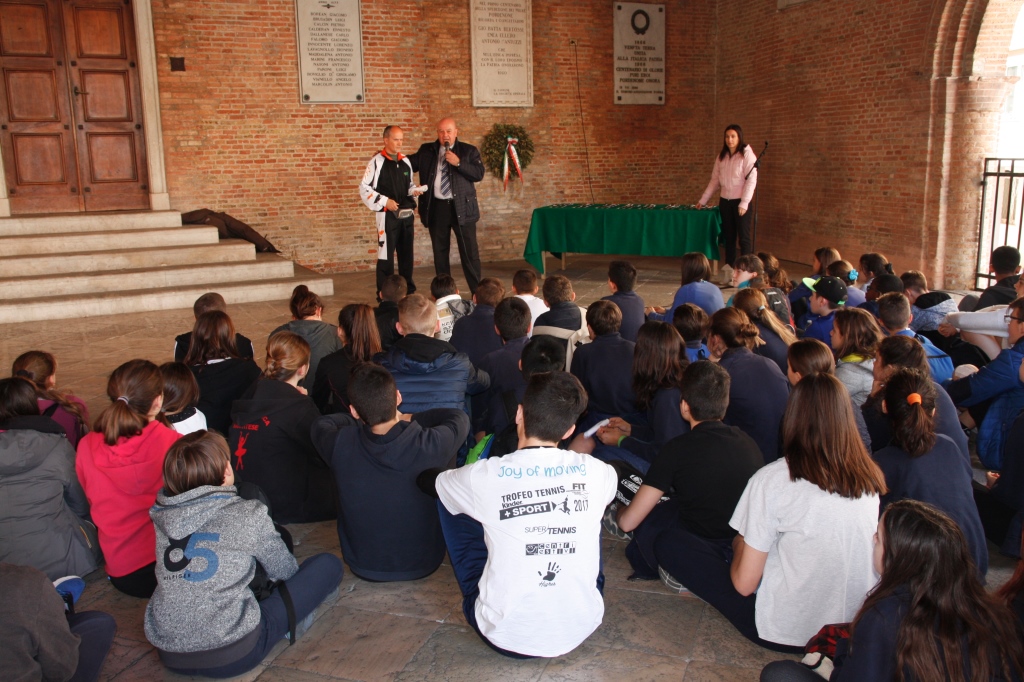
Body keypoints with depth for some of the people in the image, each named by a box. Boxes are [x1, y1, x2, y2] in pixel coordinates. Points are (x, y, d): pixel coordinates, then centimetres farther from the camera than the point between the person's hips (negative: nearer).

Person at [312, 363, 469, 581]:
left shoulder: (340, 445, -25)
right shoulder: (431, 444, -29)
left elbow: (321, 424, 1)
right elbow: (459, 417, -4)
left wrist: (365, 418, 8)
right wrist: (409, 419, 2)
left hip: (363, 568, 1)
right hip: (423, 566, -1)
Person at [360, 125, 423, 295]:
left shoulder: (405, 162, 11)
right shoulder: (377, 162, -7)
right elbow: (364, 188, -7)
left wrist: (414, 191, 0)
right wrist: (384, 201, -14)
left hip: (406, 215, 6)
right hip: (387, 215, -6)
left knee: (407, 253, 13)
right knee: (386, 255, -4)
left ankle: (409, 290, 23)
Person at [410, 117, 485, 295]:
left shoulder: (469, 151, 2)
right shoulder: (426, 151, 9)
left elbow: (479, 174, -8)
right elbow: (410, 163, 21)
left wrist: (458, 163, -17)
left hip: (462, 208, -3)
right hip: (436, 208, 3)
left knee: (469, 251, 0)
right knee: (440, 252, 9)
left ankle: (477, 292, 7)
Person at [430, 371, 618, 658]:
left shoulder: (485, 477, -15)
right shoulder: (595, 473, -9)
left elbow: (428, 480, 10)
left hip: (505, 638, -2)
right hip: (580, 630, 3)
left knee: (447, 501, 13)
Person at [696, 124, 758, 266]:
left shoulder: (747, 154, -6)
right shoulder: (721, 156, 10)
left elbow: (751, 180, -11)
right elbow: (714, 180, 14)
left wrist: (744, 203, -18)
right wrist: (703, 200, 10)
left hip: (740, 201, -5)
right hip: (724, 201, 5)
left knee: (744, 237, -5)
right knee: (728, 236, 9)